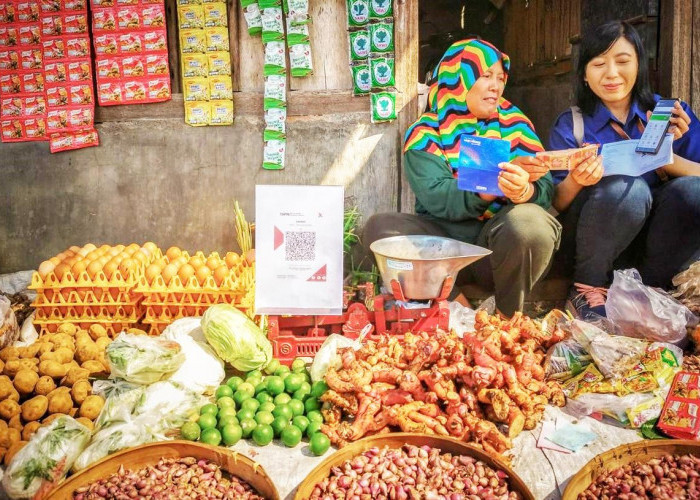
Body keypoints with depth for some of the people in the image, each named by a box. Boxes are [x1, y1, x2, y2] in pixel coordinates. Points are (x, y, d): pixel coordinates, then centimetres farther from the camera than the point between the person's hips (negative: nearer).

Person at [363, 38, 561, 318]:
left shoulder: (514, 122, 7)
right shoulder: (425, 133, 1)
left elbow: (546, 188, -4)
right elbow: (437, 198, -15)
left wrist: (525, 190, -28)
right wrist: (500, 180, -28)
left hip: (502, 239, 1)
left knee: (529, 220, -32)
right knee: (379, 227, -23)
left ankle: (507, 315, -8)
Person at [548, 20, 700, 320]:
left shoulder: (673, 114, 6)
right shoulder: (570, 125, 1)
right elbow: (557, 205, -5)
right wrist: (575, 182, -26)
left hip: (656, 245, 2)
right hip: (590, 248, -2)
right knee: (628, 188, -29)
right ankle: (586, 288, -10)